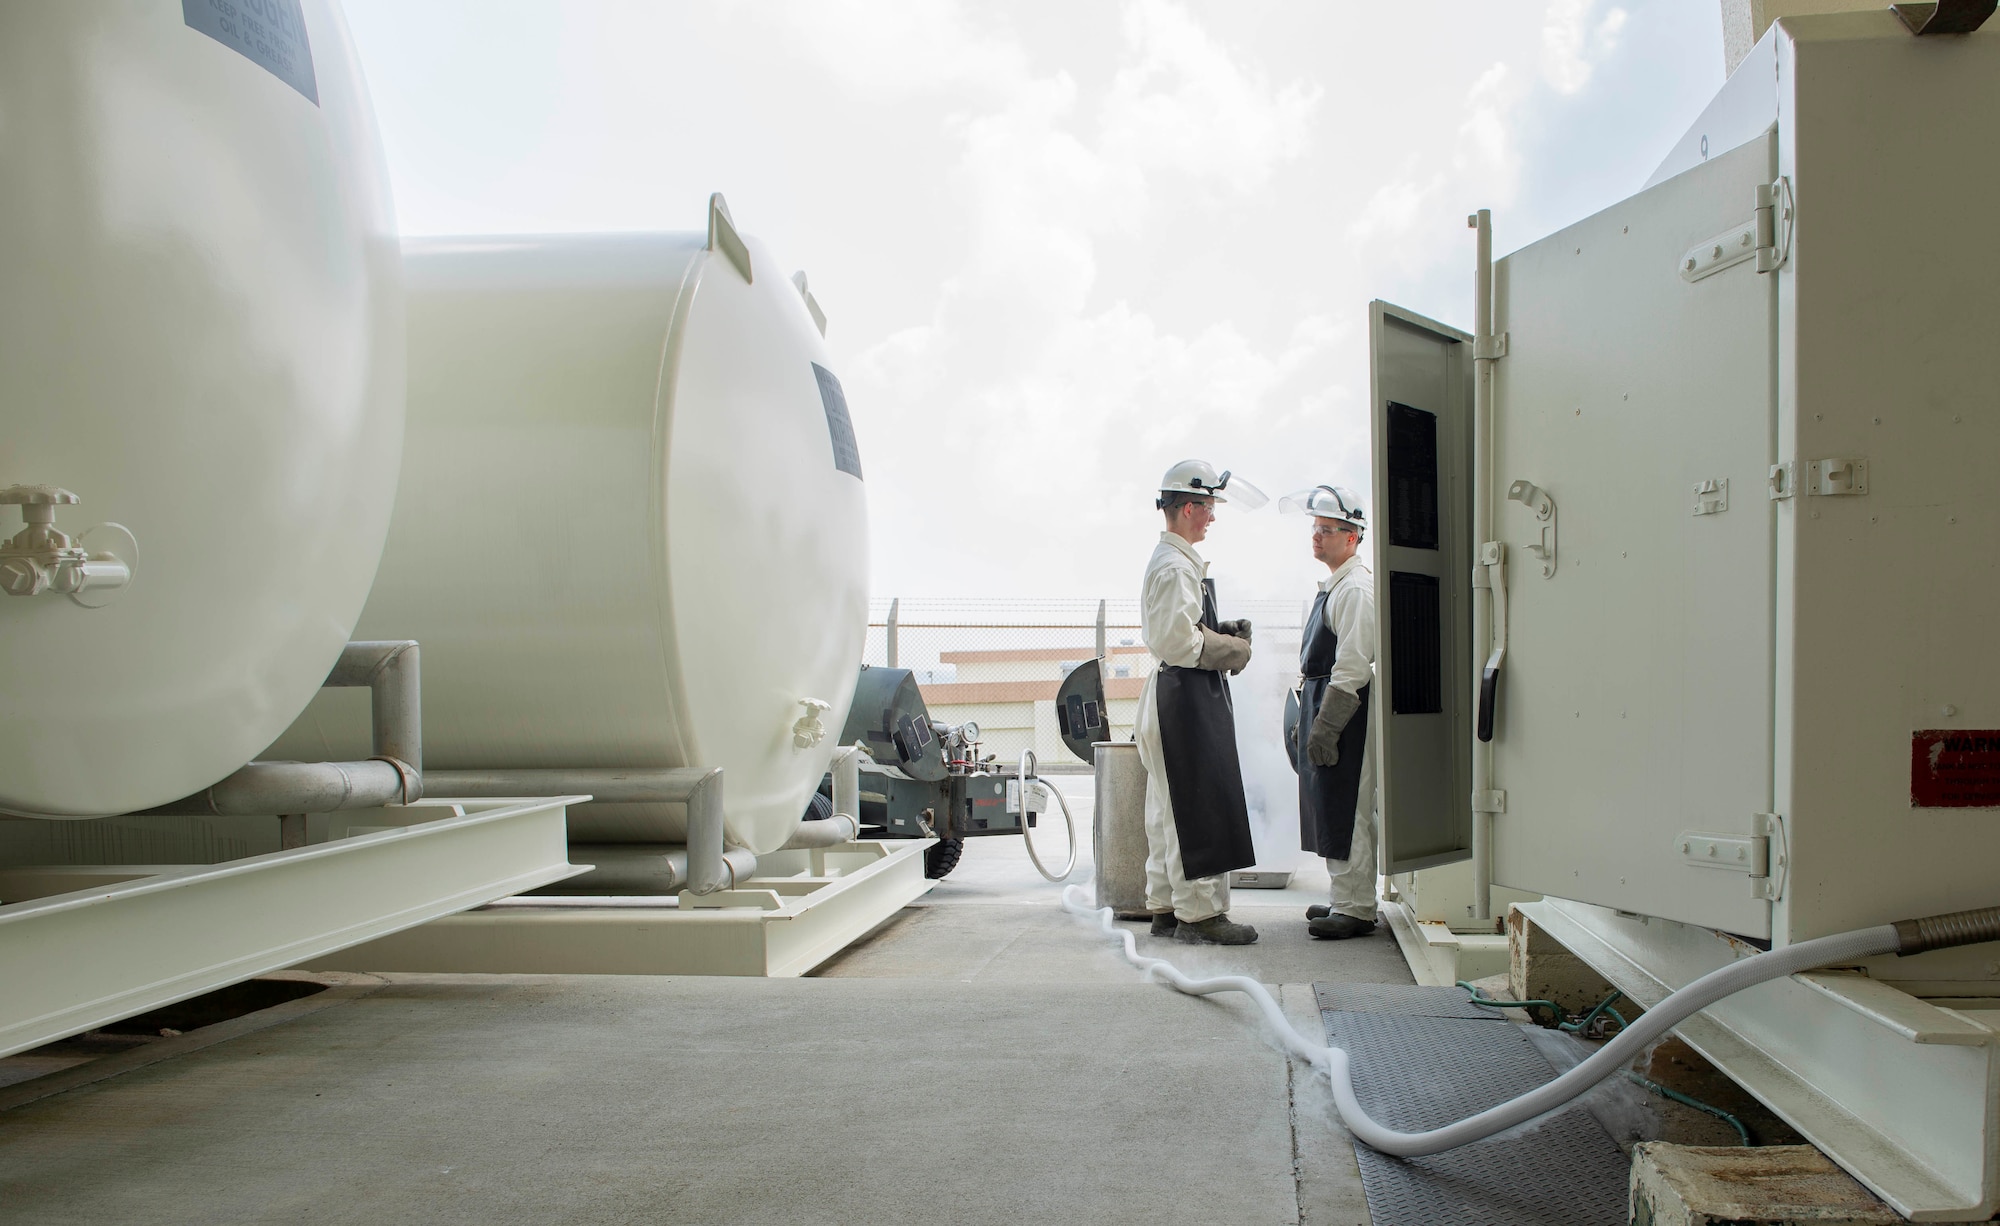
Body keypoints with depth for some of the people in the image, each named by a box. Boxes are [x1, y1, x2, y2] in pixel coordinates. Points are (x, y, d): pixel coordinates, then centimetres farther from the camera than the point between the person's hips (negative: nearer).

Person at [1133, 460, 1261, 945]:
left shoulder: (1171, 560, 18)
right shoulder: (1175, 567, -15)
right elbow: (1179, 642, -22)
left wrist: (1221, 633, 11)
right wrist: (1233, 648, -9)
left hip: (1172, 694, 11)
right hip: (1187, 698, -11)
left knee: (1170, 809, 14)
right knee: (1198, 806, -6)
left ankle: (1166, 906, 21)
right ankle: (1199, 913, 0)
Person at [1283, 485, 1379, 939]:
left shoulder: (1356, 588, -14)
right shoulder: (1333, 586, 18)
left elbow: (1353, 667, -20)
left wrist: (1326, 726, -21)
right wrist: (1307, 718, 22)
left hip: (1344, 712, -10)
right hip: (1322, 708, 10)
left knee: (1346, 812, -7)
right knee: (1329, 811, 14)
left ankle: (1356, 910, 0)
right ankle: (1345, 899, 23)